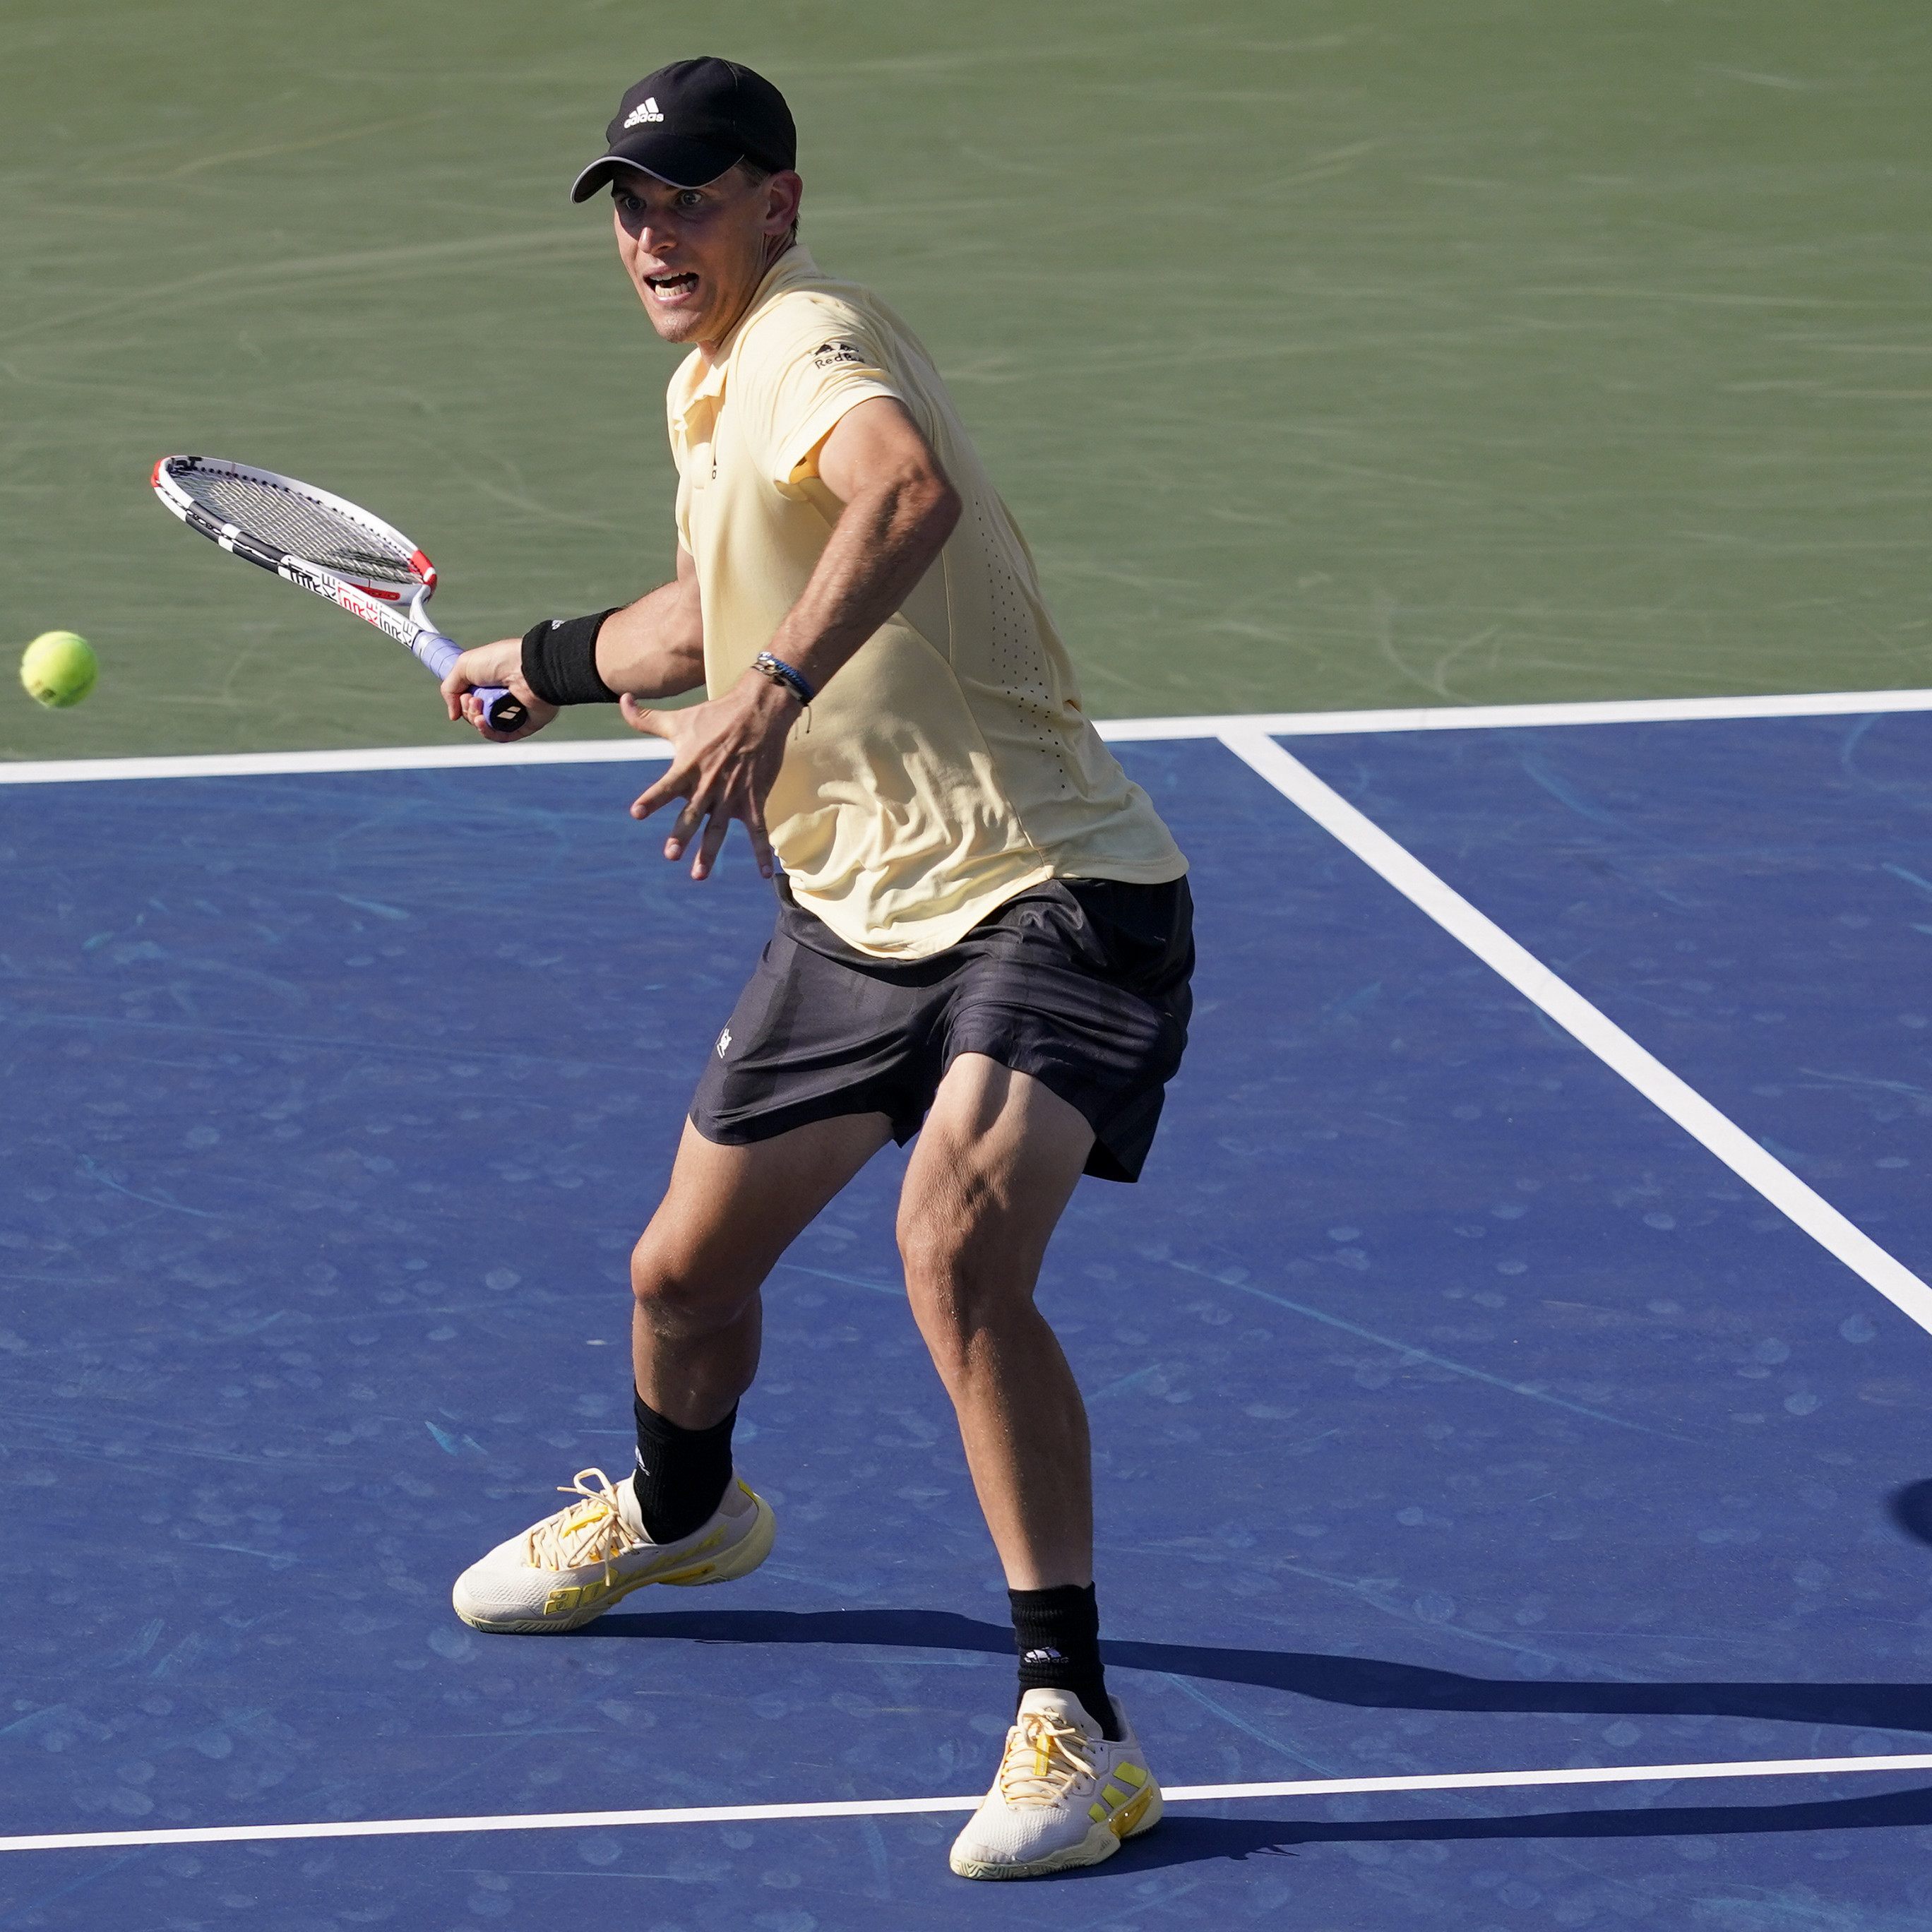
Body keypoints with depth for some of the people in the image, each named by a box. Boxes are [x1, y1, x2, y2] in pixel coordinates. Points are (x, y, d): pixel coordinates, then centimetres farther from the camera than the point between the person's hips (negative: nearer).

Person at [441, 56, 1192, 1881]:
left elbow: (908, 495, -43)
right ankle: (679, 1509, 53)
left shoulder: (808, 341, -18)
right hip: (858, 906, 9)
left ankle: (1074, 1729, -26)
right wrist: (539, 662, 43)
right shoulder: (705, 385, 12)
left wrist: (774, 694, -55)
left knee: (958, 1250, -30)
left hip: (1048, 894, -9)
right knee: (684, 1271, 18)